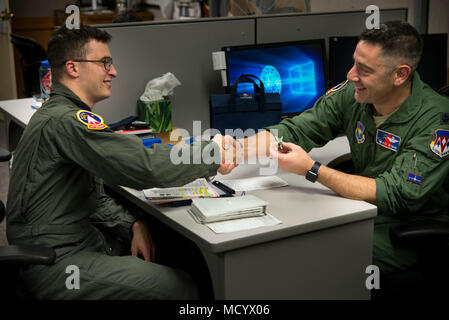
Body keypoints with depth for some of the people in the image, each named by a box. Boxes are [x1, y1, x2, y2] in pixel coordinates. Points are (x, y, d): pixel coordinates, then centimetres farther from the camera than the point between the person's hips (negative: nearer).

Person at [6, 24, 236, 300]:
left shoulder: (61, 115, 15)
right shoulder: (66, 121, -21)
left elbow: (94, 199, 15)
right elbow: (145, 166, -28)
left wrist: (133, 225, -1)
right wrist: (212, 154, -13)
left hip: (81, 240, 10)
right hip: (58, 264, -10)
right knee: (182, 287, -16)